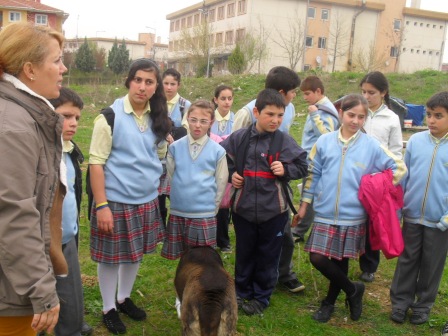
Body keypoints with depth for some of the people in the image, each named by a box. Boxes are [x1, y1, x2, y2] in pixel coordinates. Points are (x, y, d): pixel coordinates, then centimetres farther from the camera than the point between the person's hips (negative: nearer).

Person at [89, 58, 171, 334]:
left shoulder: (158, 118, 2)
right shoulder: (110, 116, -13)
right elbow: (96, 162, -13)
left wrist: (158, 191, 9)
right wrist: (101, 205, -17)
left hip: (147, 200, 5)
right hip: (116, 201, -5)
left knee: (136, 253, 18)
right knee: (111, 257, 9)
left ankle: (124, 298, 39)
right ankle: (109, 308, 29)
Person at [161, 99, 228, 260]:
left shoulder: (218, 151, -4)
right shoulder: (175, 147, 0)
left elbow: (221, 184, 2)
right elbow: (170, 176, 8)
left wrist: (211, 208, 3)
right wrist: (180, 197, 6)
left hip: (204, 215, -2)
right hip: (177, 212, 2)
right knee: (182, 257, 14)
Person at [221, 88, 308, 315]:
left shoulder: (284, 141, -6)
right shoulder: (239, 138, -3)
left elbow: (302, 166, 3)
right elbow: (222, 158, 14)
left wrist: (285, 170, -15)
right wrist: (231, 174, -1)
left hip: (273, 210, -1)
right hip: (243, 207, 1)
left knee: (268, 256, 12)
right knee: (244, 254, 17)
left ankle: (261, 297, 30)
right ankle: (242, 292, 36)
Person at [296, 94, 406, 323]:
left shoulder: (372, 146, -5)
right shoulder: (324, 142, 0)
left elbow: (399, 168, 4)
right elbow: (313, 174, 6)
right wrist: (304, 203, 8)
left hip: (352, 216, -1)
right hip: (325, 213, 2)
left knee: (340, 261, 10)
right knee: (318, 258, -2)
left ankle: (329, 302, 33)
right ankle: (352, 290, 22)